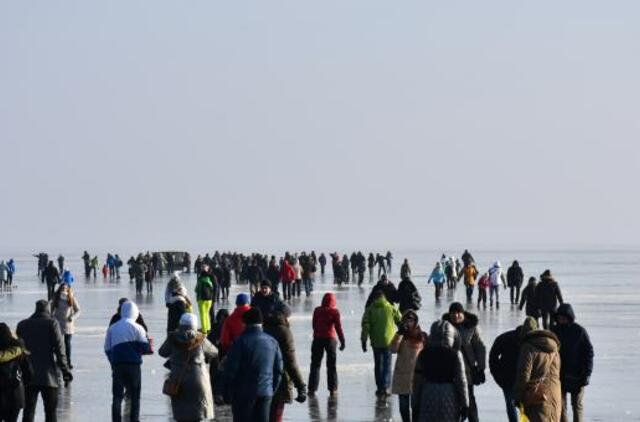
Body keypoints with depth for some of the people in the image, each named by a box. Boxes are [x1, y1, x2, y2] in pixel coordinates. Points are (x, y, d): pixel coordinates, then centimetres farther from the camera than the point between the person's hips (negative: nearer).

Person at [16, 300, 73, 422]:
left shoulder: (22, 325, 8)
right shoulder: (52, 324, -3)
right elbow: (59, 349, -9)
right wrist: (65, 370, -5)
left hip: (29, 376, 3)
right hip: (48, 375, -3)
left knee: (28, 412, 4)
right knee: (50, 412, 5)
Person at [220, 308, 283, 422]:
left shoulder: (241, 341, -11)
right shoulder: (272, 342, 6)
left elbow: (230, 369, -12)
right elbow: (278, 370, 10)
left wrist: (225, 390, 0)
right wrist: (272, 390, 20)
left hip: (243, 393, -4)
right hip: (266, 393, 4)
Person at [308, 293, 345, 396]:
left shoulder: (317, 311, 1)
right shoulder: (335, 311, -7)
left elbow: (314, 324, 9)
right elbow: (338, 327, -9)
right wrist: (342, 341, -5)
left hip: (317, 338, 1)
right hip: (331, 338, -1)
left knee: (315, 364, 7)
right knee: (331, 365, 8)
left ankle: (312, 388, 1)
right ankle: (333, 389, 5)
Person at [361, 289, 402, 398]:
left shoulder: (370, 310, -1)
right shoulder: (391, 308, -1)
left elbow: (365, 326, -6)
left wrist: (364, 340, -2)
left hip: (376, 342, 1)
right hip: (388, 341, -1)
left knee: (378, 365, 14)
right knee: (387, 365, 3)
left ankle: (380, 388, 17)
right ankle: (385, 388, -10)